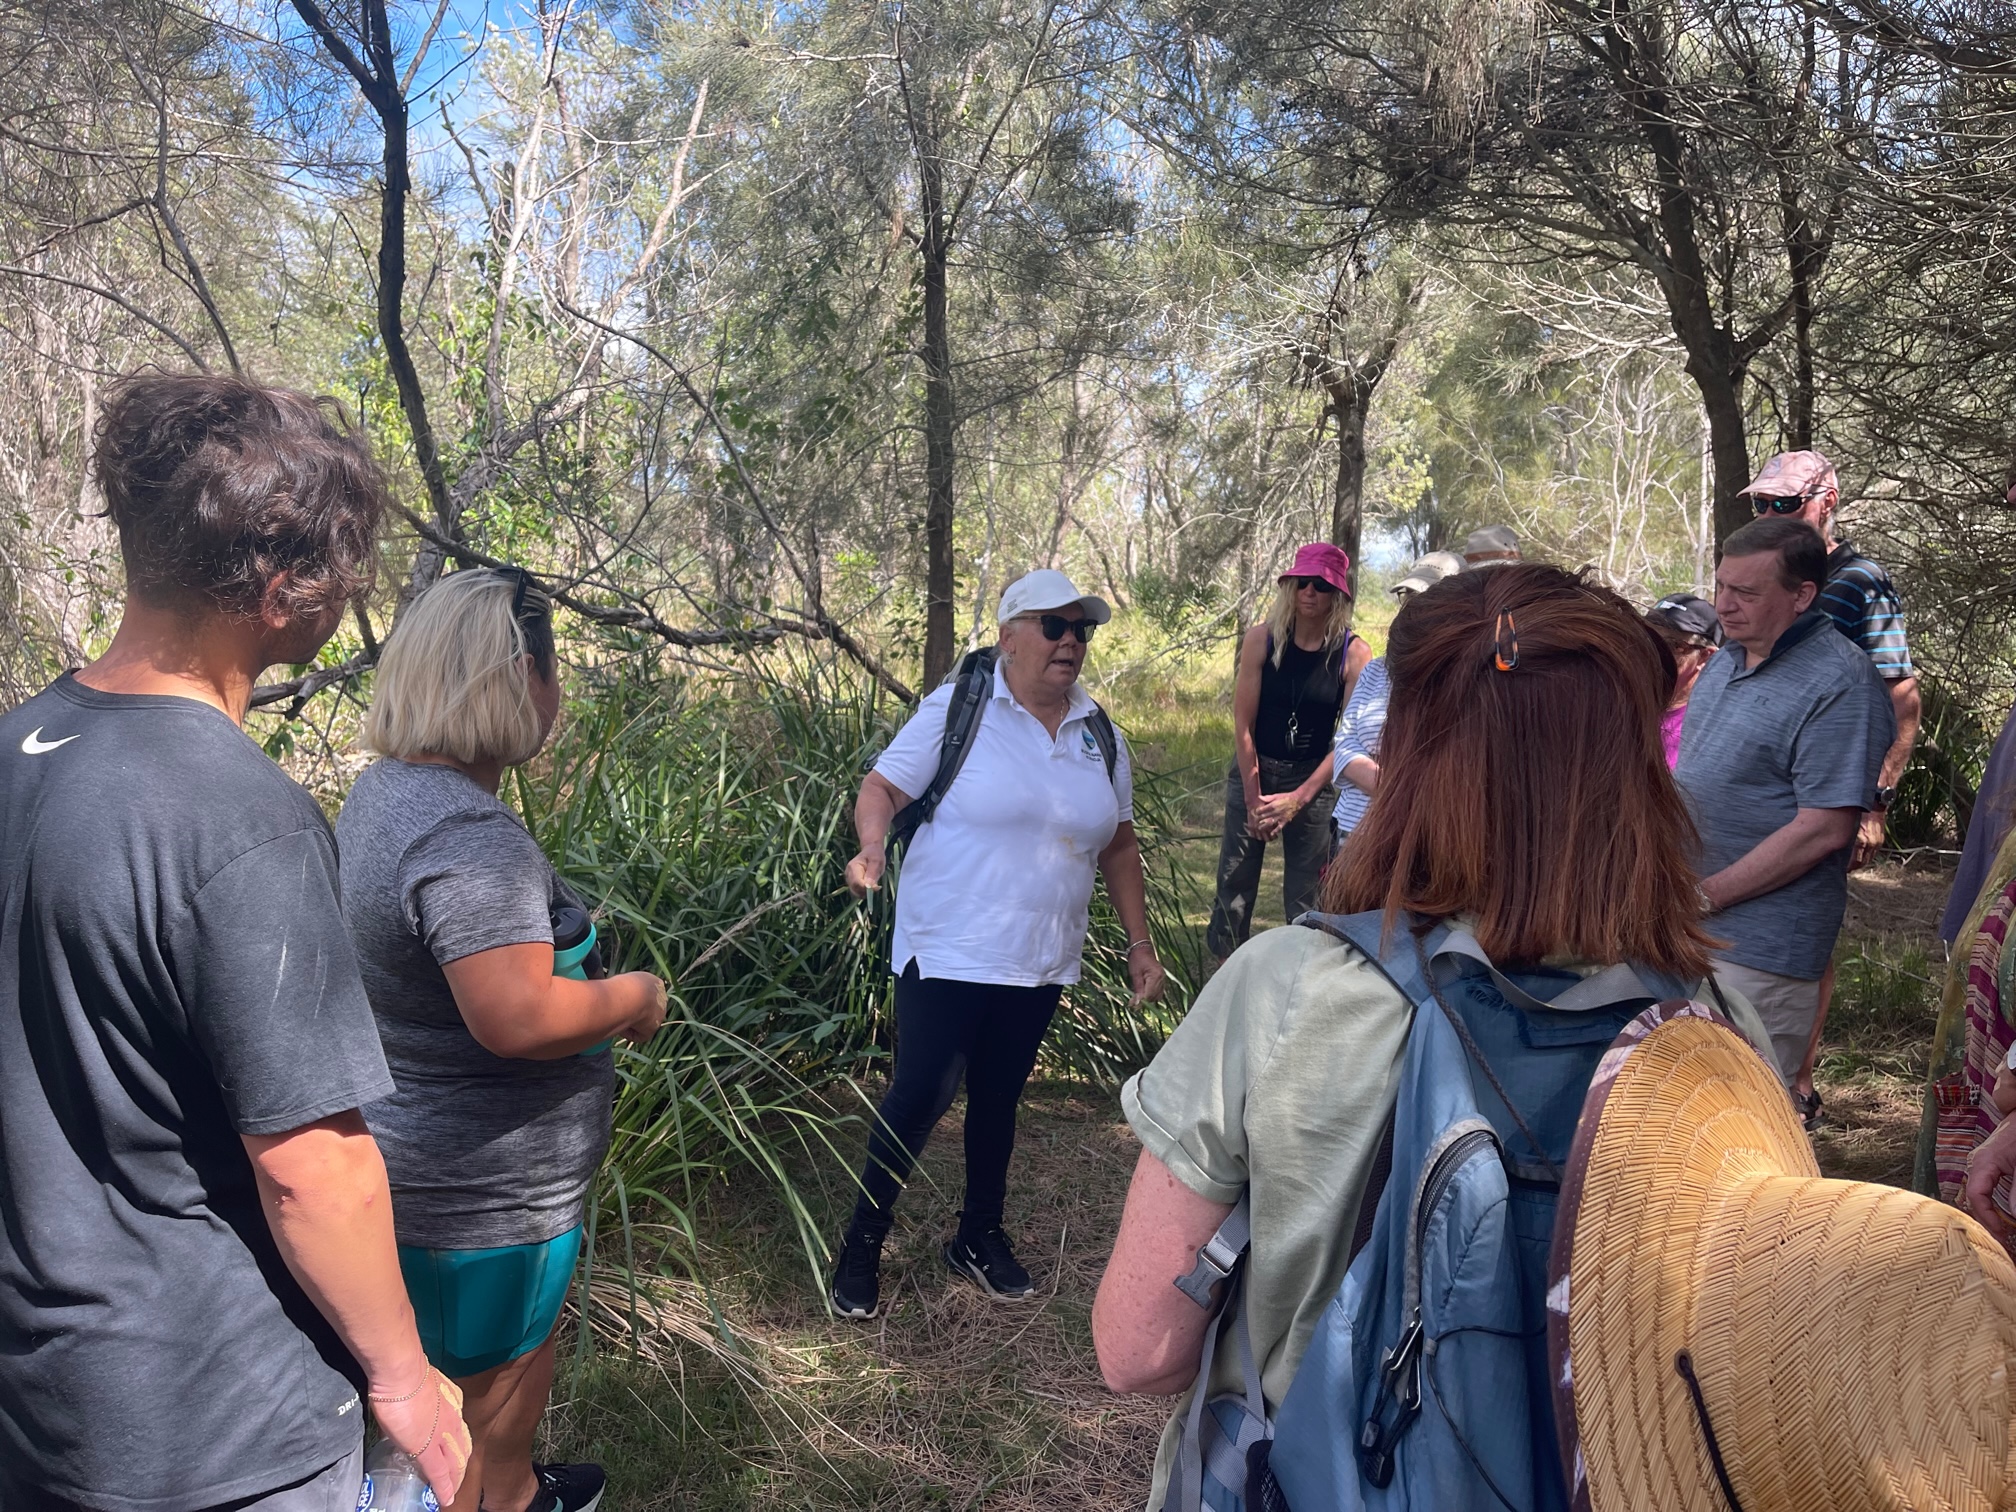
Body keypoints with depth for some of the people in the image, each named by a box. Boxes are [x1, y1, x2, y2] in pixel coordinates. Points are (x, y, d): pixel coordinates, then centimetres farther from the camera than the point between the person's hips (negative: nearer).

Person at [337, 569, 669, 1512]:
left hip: (411, 1145, 10)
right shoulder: (470, 834, -30)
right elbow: (516, 1018, -35)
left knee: (512, 1363, 30)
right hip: (480, 1189, -10)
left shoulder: (384, 790, 4)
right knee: (482, 1398, 13)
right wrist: (633, 997, -18)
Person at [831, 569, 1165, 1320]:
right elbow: (883, 787, -10)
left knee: (998, 1099, 18)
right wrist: (872, 846, -31)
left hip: (1040, 962, 5)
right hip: (948, 953, -5)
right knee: (920, 1096, -2)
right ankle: (862, 1243, 19)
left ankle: (979, 1237, 36)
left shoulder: (1098, 734, 6)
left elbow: (1119, 843, 13)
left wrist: (1140, 941, 11)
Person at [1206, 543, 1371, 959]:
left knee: (1306, 893, 6)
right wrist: (1254, 798, -11)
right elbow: (1242, 723, -8)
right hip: (1254, 771, 0)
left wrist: (1298, 798, -17)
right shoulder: (1263, 638, -9)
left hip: (1315, 779, 0)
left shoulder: (1354, 654, -9)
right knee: (1235, 881, 2)